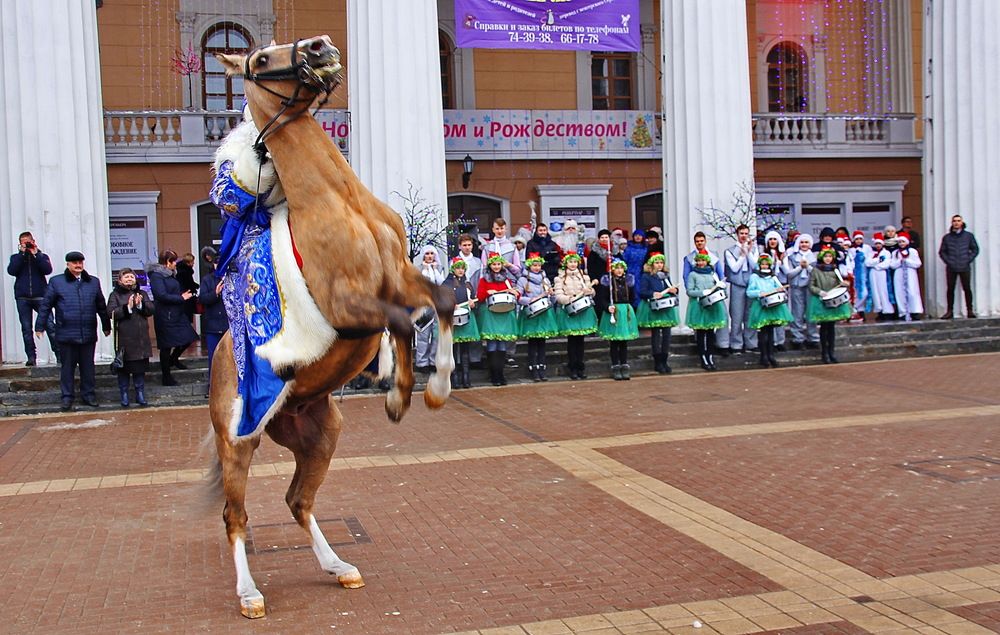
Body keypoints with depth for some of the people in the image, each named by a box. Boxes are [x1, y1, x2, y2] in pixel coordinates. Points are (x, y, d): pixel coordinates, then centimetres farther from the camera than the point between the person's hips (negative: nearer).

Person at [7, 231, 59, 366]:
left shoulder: (42, 256, 12)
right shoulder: (16, 257, 14)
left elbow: (48, 270, -7)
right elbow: (11, 270, -5)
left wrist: (35, 254, -6)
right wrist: (22, 253, -5)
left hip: (40, 296, -2)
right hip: (22, 298, 2)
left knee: (50, 325, -10)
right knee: (26, 328, 2)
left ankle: (59, 355, -8)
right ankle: (31, 357, 6)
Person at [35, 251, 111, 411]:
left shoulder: (93, 282, 12)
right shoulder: (56, 282, 3)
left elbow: (101, 306, 17)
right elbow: (45, 306, 4)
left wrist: (106, 326, 20)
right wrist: (40, 326, 1)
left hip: (88, 334, 2)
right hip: (66, 334, -2)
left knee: (88, 366, 8)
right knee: (67, 367, 4)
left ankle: (89, 395, 18)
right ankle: (67, 397, 12)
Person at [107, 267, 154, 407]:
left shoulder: (142, 294, 12)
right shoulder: (115, 295, 1)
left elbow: (150, 310, 4)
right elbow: (111, 313, -11)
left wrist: (140, 305, -13)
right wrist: (127, 307, -19)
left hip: (141, 338, 3)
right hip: (123, 339, -3)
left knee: (140, 369, 7)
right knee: (123, 370, 3)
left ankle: (141, 396, 16)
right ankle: (124, 398, 13)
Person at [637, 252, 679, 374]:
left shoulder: (666, 275, 14)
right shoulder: (646, 277, -4)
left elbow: (670, 289, 19)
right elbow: (642, 292, -10)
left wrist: (673, 291, -4)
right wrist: (653, 294, -25)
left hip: (667, 308, 5)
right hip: (653, 309, -5)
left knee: (666, 334, 4)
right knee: (655, 334, 0)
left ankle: (664, 361, 14)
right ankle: (657, 363, 7)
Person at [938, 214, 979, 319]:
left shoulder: (969, 235, 8)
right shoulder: (947, 237, 9)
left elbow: (975, 249, 9)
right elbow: (942, 252, 11)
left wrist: (968, 260, -2)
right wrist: (948, 261, -2)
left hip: (965, 268, -1)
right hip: (951, 268, 1)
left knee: (967, 289, -2)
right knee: (950, 289, 1)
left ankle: (969, 310, 4)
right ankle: (950, 311, 5)